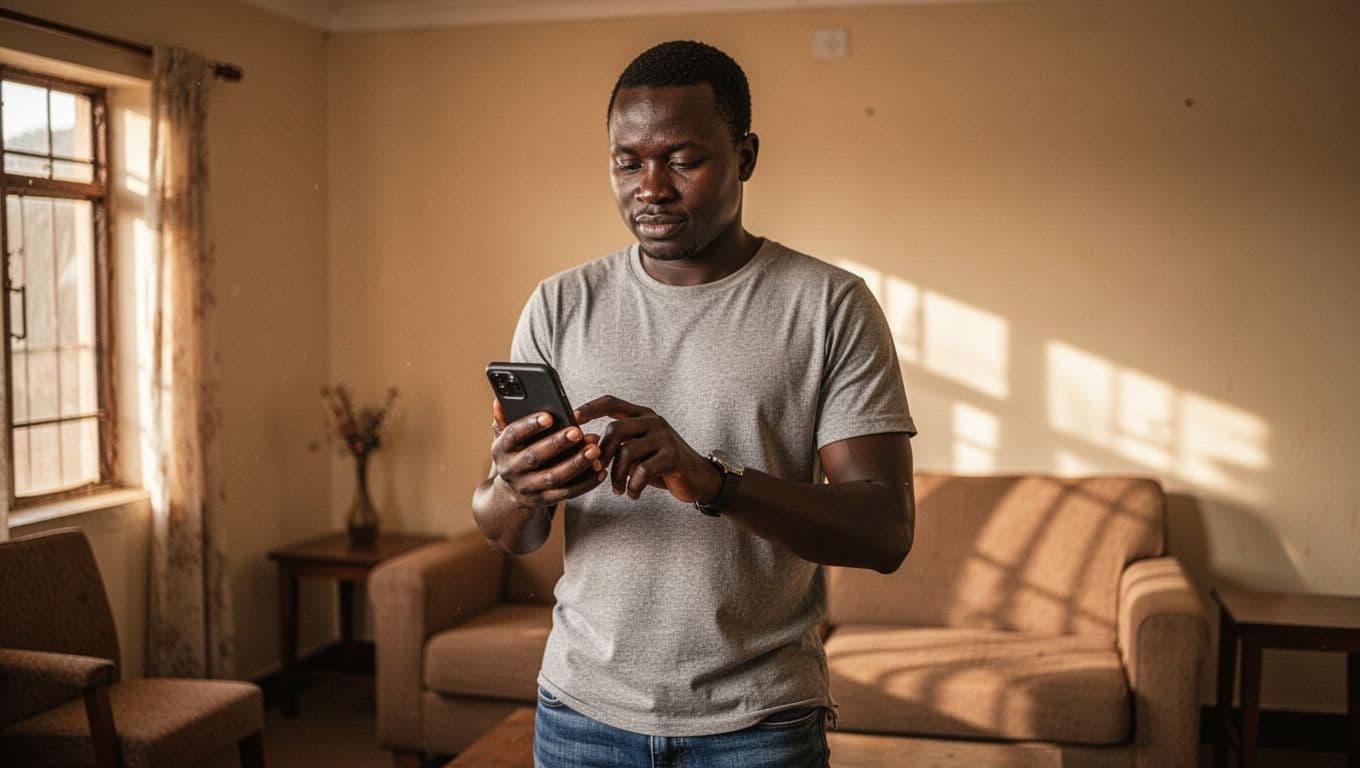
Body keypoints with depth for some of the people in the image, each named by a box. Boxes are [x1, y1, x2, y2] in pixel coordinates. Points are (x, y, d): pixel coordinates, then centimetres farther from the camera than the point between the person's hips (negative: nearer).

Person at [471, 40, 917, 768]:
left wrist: (711, 479, -31)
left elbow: (885, 530, -15)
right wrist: (515, 491, -23)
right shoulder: (559, 306, 0)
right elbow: (506, 534, 1)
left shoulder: (832, 306, -8)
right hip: (582, 709, 3)